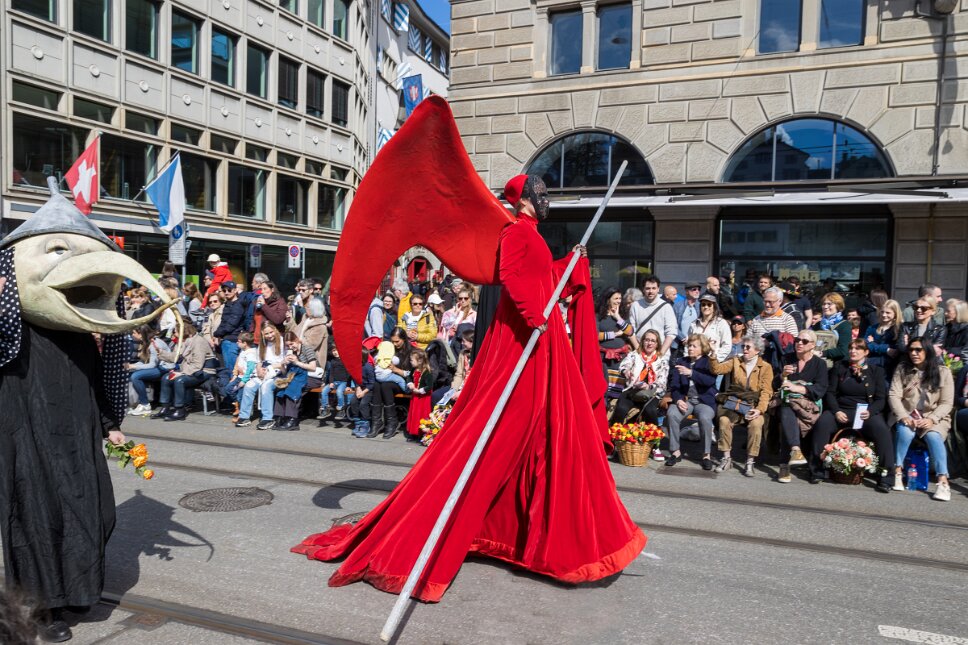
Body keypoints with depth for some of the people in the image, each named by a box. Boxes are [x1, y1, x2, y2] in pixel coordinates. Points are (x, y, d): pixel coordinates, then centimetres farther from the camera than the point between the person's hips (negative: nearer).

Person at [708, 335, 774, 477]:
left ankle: (750, 462, -19)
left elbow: (766, 391, -4)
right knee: (724, 420, -28)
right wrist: (713, 355, -17)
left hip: (755, 405, -2)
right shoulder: (736, 361, 14)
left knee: (755, 423, -32)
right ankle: (726, 459, -14)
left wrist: (759, 409, -19)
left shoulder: (766, 367, 5)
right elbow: (717, 369, 0)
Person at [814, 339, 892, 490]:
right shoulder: (839, 368, 13)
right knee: (822, 423, -30)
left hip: (867, 412, 0)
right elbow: (830, 392, 6)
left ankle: (885, 477, -25)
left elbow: (881, 399, 4)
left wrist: (870, 411, -17)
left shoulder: (876, 370, 10)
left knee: (881, 429, -32)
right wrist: (836, 411, -12)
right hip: (840, 411, 1)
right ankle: (817, 471, -25)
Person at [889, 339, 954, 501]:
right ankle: (897, 472, -24)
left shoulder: (943, 372, 2)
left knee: (933, 436, -31)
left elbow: (947, 403, -2)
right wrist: (904, 417, -19)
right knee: (905, 431, -32)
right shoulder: (902, 369, 5)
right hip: (906, 415, 1)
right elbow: (894, 396, -3)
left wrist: (931, 419, -19)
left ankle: (943, 482, -32)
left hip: (934, 418, 0)